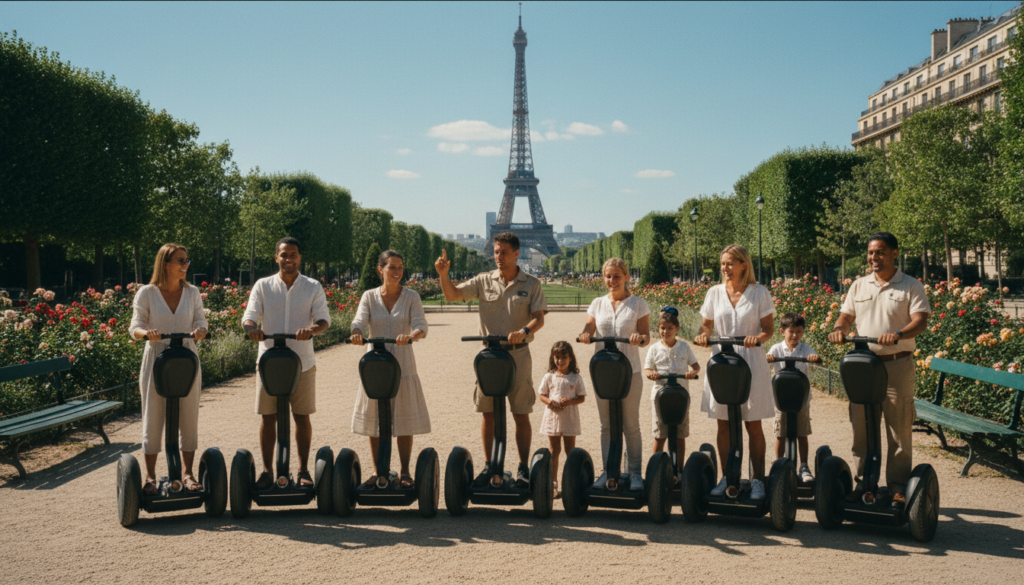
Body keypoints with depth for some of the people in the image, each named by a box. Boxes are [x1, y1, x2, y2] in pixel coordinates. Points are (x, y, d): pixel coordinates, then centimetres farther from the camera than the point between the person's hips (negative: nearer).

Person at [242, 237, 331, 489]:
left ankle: (303, 470, 18)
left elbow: (324, 319, -8)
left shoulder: (313, 287, 2)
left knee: (302, 417, 6)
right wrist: (251, 327, -29)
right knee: (268, 417, 5)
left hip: (302, 362, 0)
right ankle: (267, 471, 16)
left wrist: (311, 329, -31)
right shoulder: (262, 286, 4)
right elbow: (249, 315, -5)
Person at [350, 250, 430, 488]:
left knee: (404, 419, 3)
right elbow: (359, 321, -11)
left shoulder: (411, 297, 0)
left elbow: (421, 325, -13)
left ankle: (405, 472, 16)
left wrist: (411, 336, -36)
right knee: (374, 419, 7)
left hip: (402, 364, -1)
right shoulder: (369, 297, 4)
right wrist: (356, 333, -34)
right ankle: (377, 471, 20)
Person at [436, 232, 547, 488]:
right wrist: (443, 274, -17)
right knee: (488, 414, 7)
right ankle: (488, 465, 19)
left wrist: (524, 331, -26)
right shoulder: (484, 281, 5)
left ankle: (523, 468, 12)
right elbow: (452, 295, 0)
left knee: (521, 415, 3)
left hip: (518, 354, -2)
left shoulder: (531, 284, 1)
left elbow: (539, 318, -6)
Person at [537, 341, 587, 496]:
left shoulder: (576, 377, -1)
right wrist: (549, 401, -15)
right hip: (553, 417, 1)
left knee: (570, 450, 6)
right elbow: (542, 395, 6)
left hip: (570, 418, -1)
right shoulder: (549, 377, 3)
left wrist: (570, 401, -18)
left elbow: (582, 397, 0)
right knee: (554, 450, 7)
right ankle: (553, 483, 12)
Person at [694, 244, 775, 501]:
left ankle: (757, 479, 11)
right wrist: (702, 334, -10)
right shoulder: (714, 293, 7)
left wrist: (758, 338, -22)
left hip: (751, 360, -3)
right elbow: (707, 324, 12)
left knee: (753, 424, 1)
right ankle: (727, 477, 17)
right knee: (723, 424, 6)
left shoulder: (759, 293, -1)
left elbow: (769, 328, -1)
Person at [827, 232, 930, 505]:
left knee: (899, 429, 1)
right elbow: (846, 316, 15)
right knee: (861, 427, 6)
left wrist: (898, 334, -29)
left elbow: (920, 320, -9)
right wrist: (839, 329, -8)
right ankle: (864, 482, 15)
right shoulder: (859, 286, 14)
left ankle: (898, 485, 10)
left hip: (897, 364, -4)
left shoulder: (911, 286, 1)